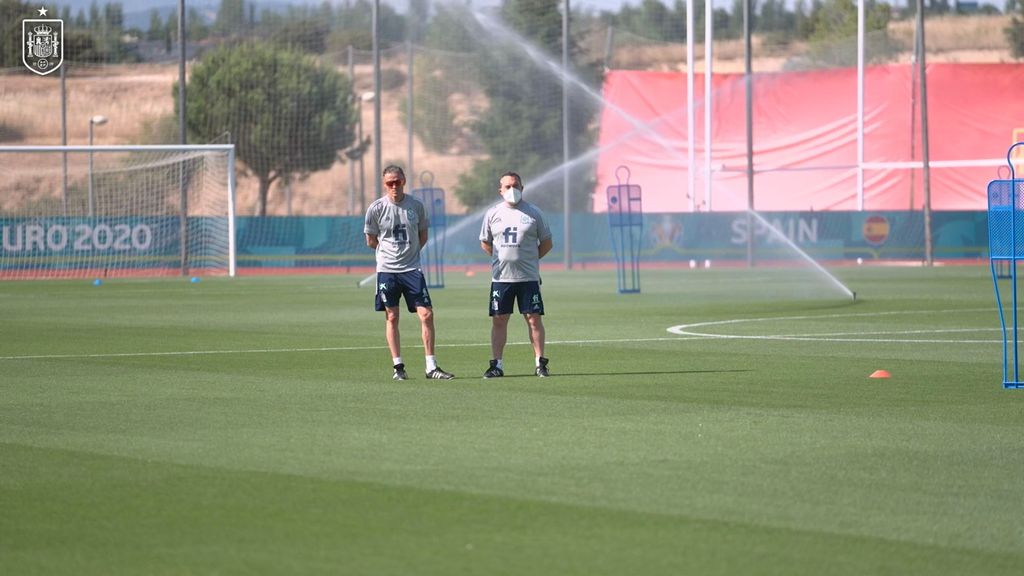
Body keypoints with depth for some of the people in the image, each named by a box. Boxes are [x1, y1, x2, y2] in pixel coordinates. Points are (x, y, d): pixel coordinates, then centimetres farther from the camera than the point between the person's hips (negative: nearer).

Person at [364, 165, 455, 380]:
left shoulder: (416, 206, 2)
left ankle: (431, 367, 0)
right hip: (387, 269, -1)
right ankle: (398, 366, 9)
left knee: (426, 314, -6)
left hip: (412, 269, 1)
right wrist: (391, 251, 9)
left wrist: (408, 252, 7)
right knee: (392, 317, 2)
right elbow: (371, 241, 7)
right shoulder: (376, 208, -3)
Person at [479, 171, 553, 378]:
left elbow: (546, 243, 8)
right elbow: (485, 243, 17)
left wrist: (530, 259, 2)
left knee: (534, 318, -3)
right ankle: (496, 364, 6)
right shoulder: (493, 213, 7)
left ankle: (540, 363, 3)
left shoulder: (534, 213, 2)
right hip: (500, 276, 2)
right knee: (499, 319, 1)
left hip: (528, 277, -2)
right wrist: (502, 259, 8)